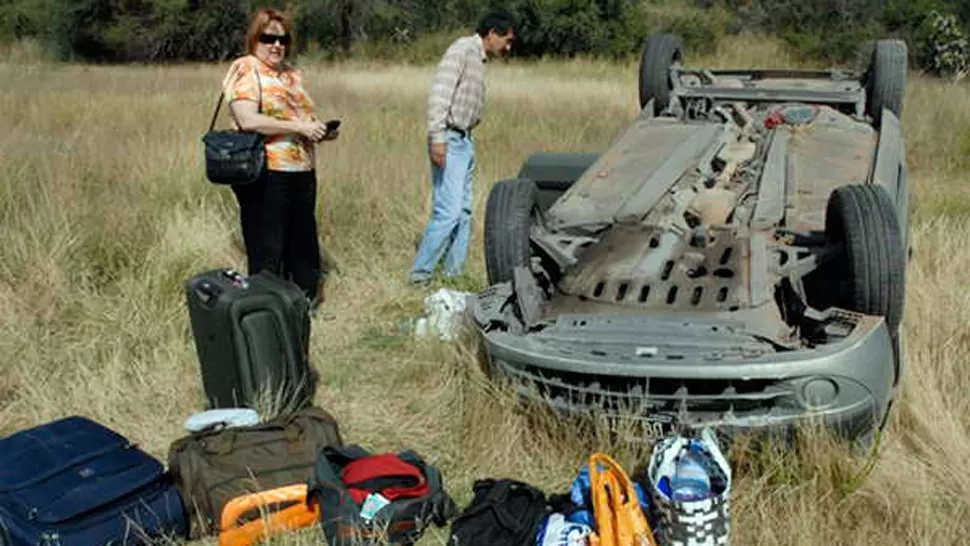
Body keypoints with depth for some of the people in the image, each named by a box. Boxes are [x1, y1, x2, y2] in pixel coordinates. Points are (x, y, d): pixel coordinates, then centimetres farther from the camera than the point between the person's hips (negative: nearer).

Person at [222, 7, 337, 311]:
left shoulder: (292, 74, 17)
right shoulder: (245, 70, -6)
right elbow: (247, 120, -20)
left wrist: (320, 131, 7)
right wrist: (298, 127, -19)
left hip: (302, 172, 8)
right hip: (265, 175, -8)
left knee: (303, 243, 14)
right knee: (267, 252, 0)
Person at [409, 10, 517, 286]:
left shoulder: (479, 58, 17)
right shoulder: (462, 48, -10)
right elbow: (439, 91, -20)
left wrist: (466, 140, 12)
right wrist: (437, 137, -26)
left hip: (465, 141, 10)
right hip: (449, 142, -10)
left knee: (464, 212, 11)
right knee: (448, 212, -13)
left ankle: (454, 274, 18)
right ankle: (420, 274, -5)